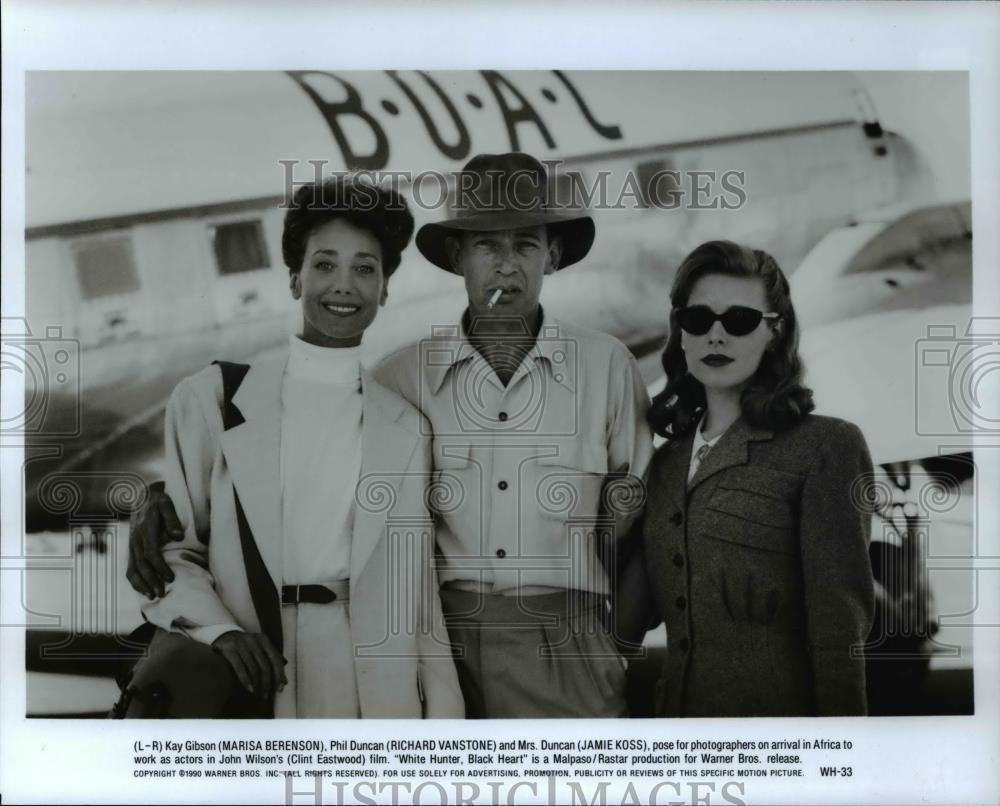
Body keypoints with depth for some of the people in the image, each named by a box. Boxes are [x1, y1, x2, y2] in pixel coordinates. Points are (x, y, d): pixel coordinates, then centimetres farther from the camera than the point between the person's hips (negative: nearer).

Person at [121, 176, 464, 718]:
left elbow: (416, 592, 12)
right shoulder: (210, 400, 5)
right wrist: (218, 627, -13)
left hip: (366, 680, 2)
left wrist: (444, 715, 6)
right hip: (242, 656, -1)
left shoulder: (404, 430, 12)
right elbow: (169, 546, 5)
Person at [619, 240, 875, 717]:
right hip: (677, 707, 6)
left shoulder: (827, 446, -7)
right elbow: (629, 612, 2)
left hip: (777, 708, -6)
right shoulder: (667, 462, 11)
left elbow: (839, 624, -12)